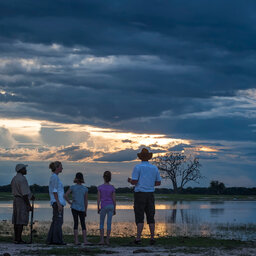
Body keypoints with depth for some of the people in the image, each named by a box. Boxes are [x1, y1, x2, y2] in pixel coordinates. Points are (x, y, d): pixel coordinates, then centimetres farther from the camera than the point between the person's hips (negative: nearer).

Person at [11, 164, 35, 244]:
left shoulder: (14, 178, 14)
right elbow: (24, 194, -20)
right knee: (21, 221, -7)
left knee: (16, 220, 9)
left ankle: (16, 238, 11)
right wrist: (29, 205, -17)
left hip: (16, 200, 9)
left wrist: (30, 196, 22)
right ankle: (18, 239, -8)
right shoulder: (22, 179, -17)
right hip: (23, 201, -9)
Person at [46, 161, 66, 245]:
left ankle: (51, 239, 8)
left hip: (55, 202, 10)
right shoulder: (55, 177, -11)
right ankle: (57, 240, -9)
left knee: (55, 221, 9)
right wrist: (58, 203, -21)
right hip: (57, 201, -10)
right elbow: (54, 191, -17)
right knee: (58, 221, -9)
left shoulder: (54, 177, 18)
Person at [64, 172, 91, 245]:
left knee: (76, 223, 4)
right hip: (82, 209, 0)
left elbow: (65, 195, -11)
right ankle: (85, 240, -3)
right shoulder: (85, 189, 1)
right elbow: (86, 201, 2)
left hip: (74, 208, 0)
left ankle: (76, 240, 0)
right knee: (83, 224, 4)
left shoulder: (72, 187, -1)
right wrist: (85, 211, 8)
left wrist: (70, 202, 2)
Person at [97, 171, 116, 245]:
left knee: (101, 223, 9)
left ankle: (102, 239, -1)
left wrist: (98, 208, 2)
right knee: (109, 223, 4)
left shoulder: (100, 187, -5)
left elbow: (98, 199, -6)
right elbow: (114, 199, -1)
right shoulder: (112, 188, -2)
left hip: (103, 206, -1)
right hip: (111, 206, 1)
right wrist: (114, 209, 6)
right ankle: (107, 240, 1)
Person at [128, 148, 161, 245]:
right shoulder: (154, 168, 8)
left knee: (139, 218, -4)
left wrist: (130, 181, 11)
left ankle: (138, 238, -9)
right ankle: (152, 237, 5)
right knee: (150, 217, 9)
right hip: (150, 194, 4)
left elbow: (134, 182, -12)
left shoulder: (138, 167, -6)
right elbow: (158, 183, 11)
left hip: (140, 194, -4)